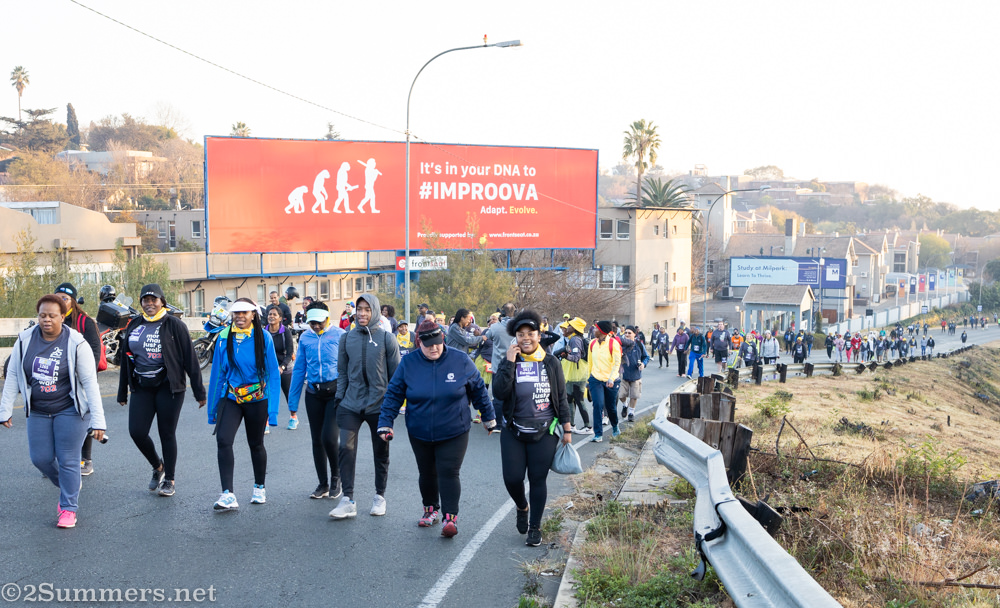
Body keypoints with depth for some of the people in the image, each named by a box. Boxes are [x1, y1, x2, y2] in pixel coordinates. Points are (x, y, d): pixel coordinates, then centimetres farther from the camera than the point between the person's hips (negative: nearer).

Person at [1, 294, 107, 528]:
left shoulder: (76, 344, -14)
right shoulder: (25, 341, -3)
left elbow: (90, 384, -13)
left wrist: (98, 420, -17)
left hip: (69, 410, -4)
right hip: (37, 411, 4)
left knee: (68, 460, -1)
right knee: (40, 458, 6)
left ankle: (69, 509, 13)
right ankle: (67, 486, 35)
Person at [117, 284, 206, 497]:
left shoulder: (174, 325, -5)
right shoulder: (134, 325, 9)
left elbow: (190, 359, -5)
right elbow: (126, 359, 17)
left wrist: (199, 391, -7)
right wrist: (122, 392, 17)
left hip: (168, 386, -4)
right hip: (141, 387, 4)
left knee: (167, 434, 1)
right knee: (136, 431, -5)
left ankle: (169, 480, 16)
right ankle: (157, 467, 22)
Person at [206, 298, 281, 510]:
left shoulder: (263, 337, -7)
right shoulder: (224, 337, -2)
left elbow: (273, 372, -4)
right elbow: (217, 371, 4)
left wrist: (272, 407, -8)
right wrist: (213, 407, 5)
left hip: (256, 399, -1)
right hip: (230, 398, 1)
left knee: (256, 444, 13)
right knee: (223, 441, -17)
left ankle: (259, 488, 34)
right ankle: (228, 495, -15)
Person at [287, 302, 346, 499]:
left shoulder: (339, 335, -5)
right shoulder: (305, 338, 6)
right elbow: (299, 369, 11)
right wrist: (293, 401, 10)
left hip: (335, 392, -4)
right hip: (313, 393, 4)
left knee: (329, 437, -13)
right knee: (317, 440, 9)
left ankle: (336, 477, 13)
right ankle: (323, 484, 22)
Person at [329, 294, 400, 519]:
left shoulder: (386, 338, -3)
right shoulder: (347, 338, 4)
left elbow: (396, 374, 0)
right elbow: (343, 373, 10)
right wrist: (339, 399, 4)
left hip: (379, 405, -1)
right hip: (351, 405, 1)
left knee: (381, 453, 10)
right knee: (346, 449, -11)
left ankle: (380, 497, 26)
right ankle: (348, 500, -5)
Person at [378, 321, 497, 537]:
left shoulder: (460, 361, -8)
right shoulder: (408, 364, -6)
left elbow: (478, 390, 4)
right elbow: (393, 395, 0)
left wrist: (488, 417, 11)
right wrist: (385, 423, -7)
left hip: (453, 432, -2)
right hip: (420, 434, 3)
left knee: (448, 473, -9)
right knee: (427, 473, 15)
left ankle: (451, 518, -4)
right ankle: (431, 510, 35)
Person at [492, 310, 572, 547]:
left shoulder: (551, 363, 0)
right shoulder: (509, 362, -1)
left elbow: (561, 398, 5)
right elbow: (499, 392, -17)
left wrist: (566, 429, 3)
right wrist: (509, 362, -20)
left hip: (544, 432, 0)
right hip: (513, 432, 1)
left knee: (538, 480, 2)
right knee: (512, 478, -2)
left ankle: (535, 527, 18)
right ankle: (522, 507, 31)